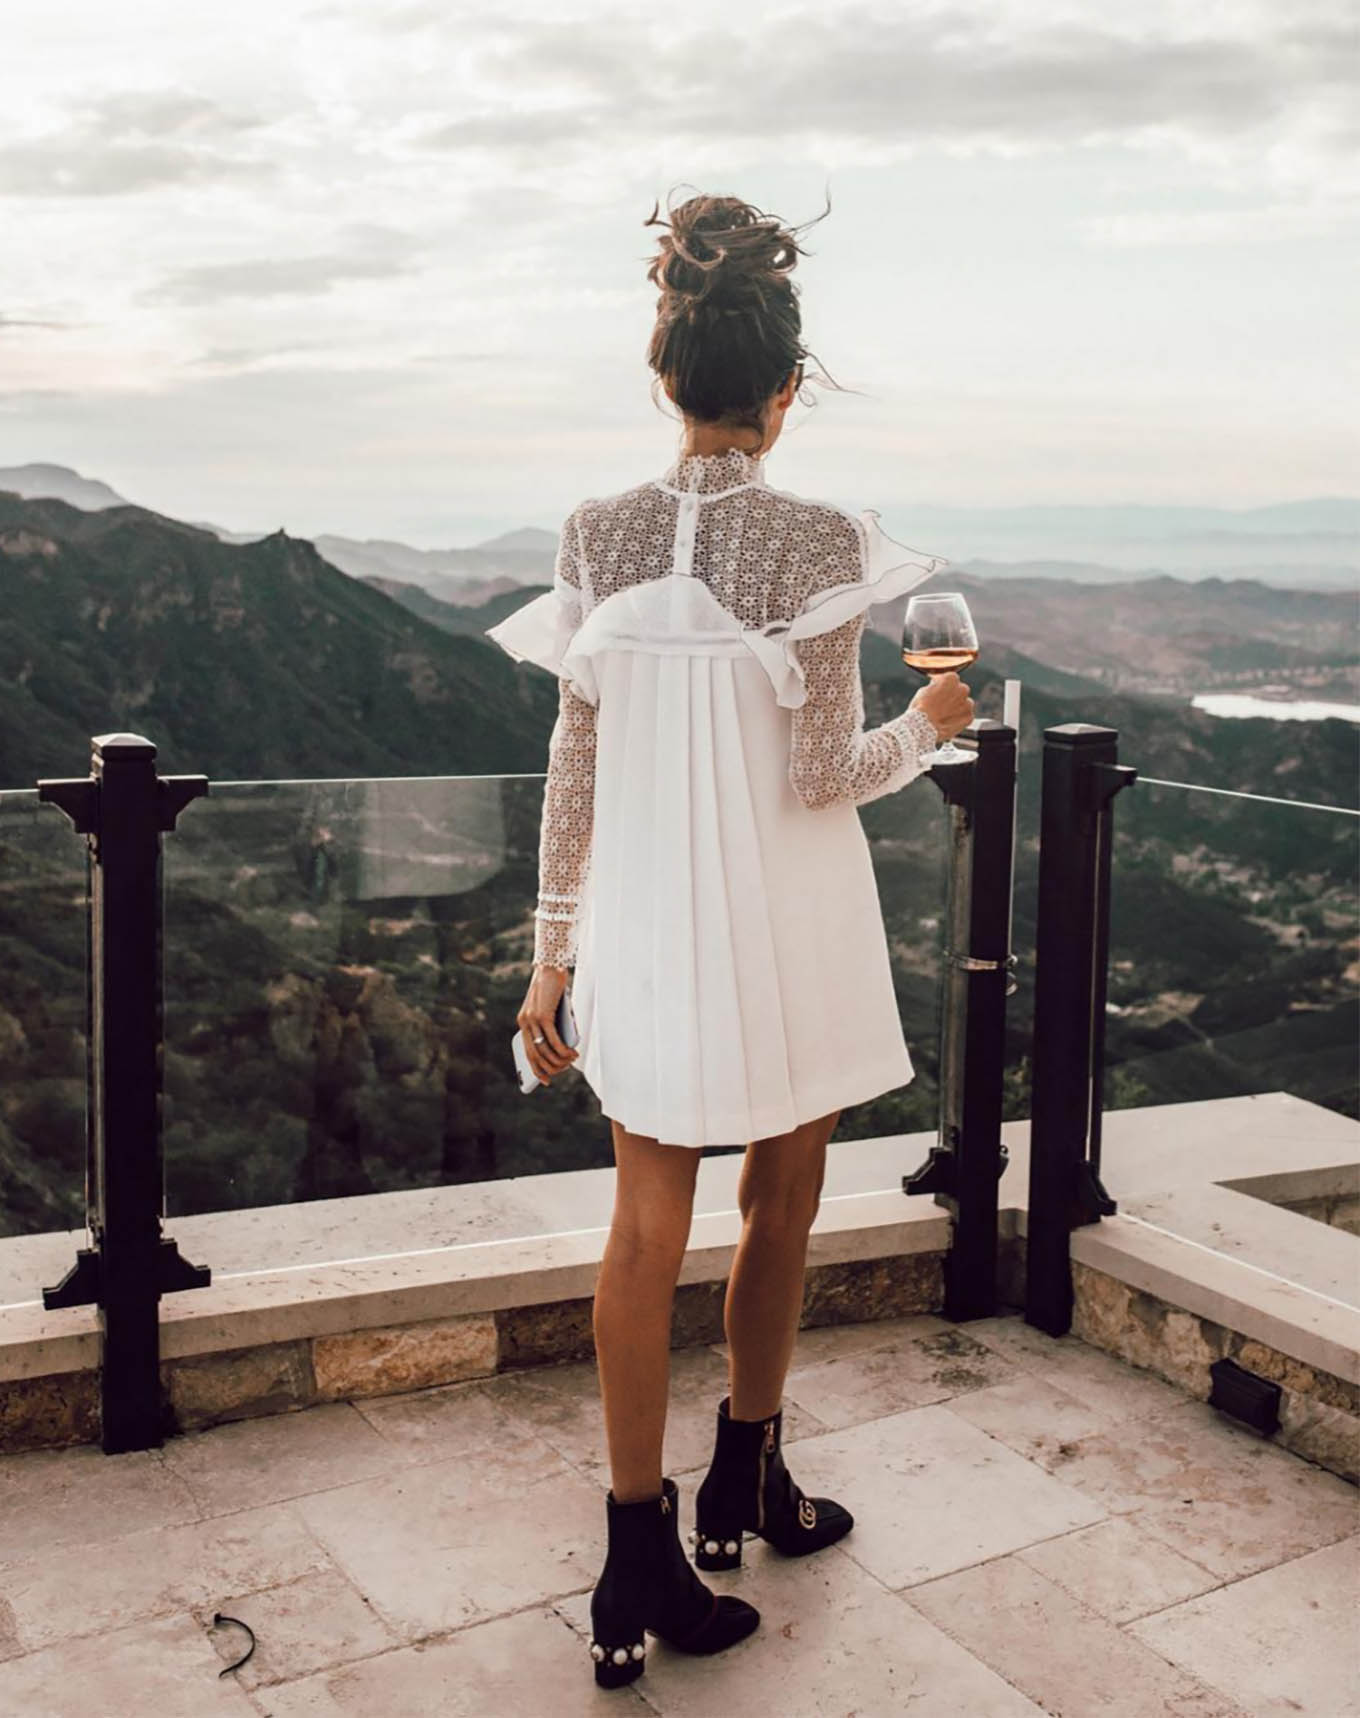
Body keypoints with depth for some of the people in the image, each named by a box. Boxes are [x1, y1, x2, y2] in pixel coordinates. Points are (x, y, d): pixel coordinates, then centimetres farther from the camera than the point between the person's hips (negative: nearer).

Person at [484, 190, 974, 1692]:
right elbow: (823, 777, -13)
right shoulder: (821, 543, -13)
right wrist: (927, 725, 7)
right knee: (780, 1202, 18)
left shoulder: (596, 537, -4)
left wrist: (553, 950, 6)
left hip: (644, 921, 3)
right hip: (786, 931, -2)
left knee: (647, 1225, 8)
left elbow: (574, 764, -1)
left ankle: (639, 1571, 12)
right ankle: (744, 1487, 35)